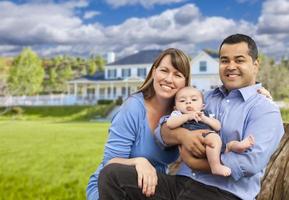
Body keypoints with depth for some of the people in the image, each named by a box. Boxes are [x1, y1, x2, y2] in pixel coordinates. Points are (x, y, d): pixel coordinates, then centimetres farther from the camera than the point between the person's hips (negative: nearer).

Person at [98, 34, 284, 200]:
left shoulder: (265, 110, 0)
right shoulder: (205, 98, 18)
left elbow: (250, 163, -16)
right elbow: (162, 132, 11)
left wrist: (193, 162, -9)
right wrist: (183, 135, -12)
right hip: (179, 183, 6)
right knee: (112, 173, -12)